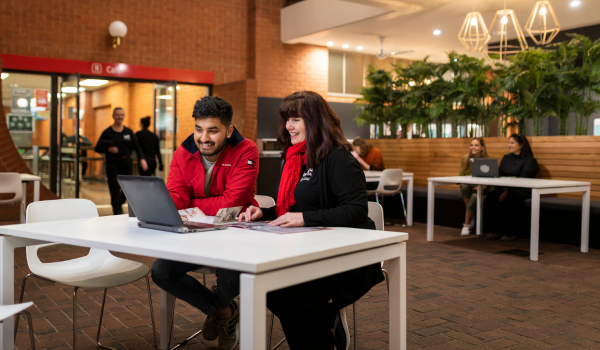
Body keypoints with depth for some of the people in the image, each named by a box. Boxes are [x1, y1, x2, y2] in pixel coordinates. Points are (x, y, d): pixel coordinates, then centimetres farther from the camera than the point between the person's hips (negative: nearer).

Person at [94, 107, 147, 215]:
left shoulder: (128, 131, 8)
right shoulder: (107, 132, 0)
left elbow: (136, 146, 4)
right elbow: (97, 148, 3)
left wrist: (142, 159, -11)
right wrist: (108, 149, -16)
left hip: (126, 163, 3)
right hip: (112, 164, -3)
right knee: (115, 188, -5)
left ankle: (119, 203, 35)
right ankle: (117, 211, 5)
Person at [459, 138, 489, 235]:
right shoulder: (466, 158, -1)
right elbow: (461, 175, 4)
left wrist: (483, 187, -24)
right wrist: (462, 182, -17)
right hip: (468, 187, 2)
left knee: (475, 196, -34)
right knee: (464, 186, -34)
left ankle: (466, 225, -24)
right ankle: (471, 217, -26)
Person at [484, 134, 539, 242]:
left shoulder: (529, 160, -5)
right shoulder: (506, 158, 17)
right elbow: (499, 174, 10)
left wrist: (507, 191, -24)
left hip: (523, 191, -6)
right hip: (506, 188, 6)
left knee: (507, 199, -34)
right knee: (490, 197, -22)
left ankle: (510, 233, -21)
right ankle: (495, 230, -17)